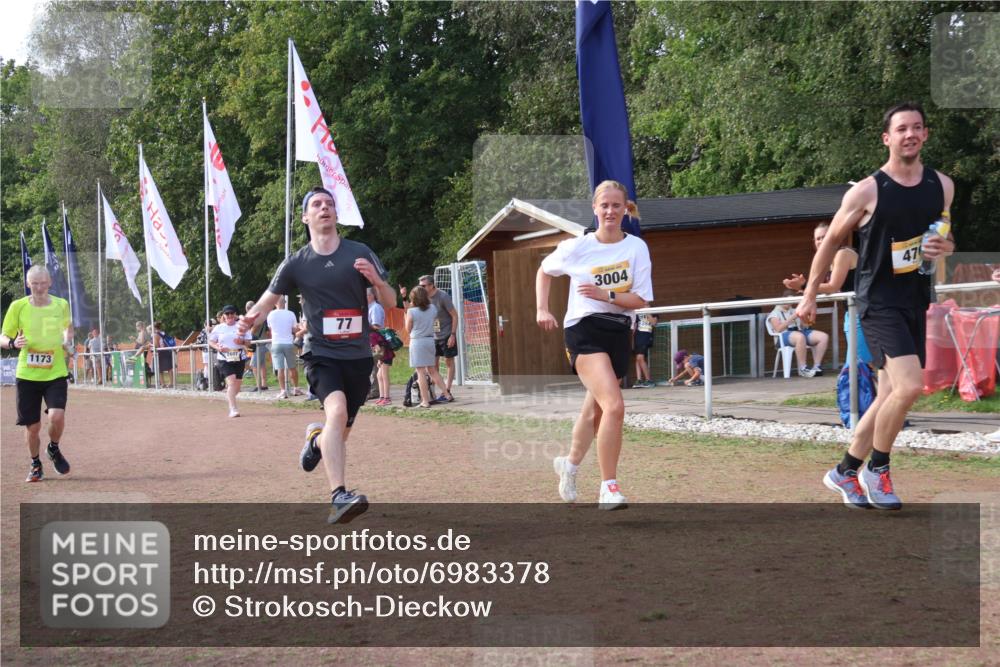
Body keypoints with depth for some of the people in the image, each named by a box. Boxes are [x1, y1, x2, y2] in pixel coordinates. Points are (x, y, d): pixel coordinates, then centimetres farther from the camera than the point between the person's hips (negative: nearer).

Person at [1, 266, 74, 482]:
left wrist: (67, 342, 1)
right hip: (27, 374, 0)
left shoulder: (61, 305, 1)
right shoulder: (18, 307, -3)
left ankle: (54, 449, 13)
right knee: (32, 426, 4)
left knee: (57, 416, -19)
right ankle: (35, 464, 29)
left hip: (55, 373, 0)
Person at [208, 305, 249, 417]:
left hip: (239, 358, 2)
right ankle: (233, 409, -18)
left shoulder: (241, 327, 5)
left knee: (238, 383, 7)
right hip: (225, 359, -2)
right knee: (232, 382, -16)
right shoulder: (219, 328, 5)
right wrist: (218, 347, -11)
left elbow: (248, 341, 6)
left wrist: (242, 342, -17)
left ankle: (229, 397, 39)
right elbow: (210, 341, 9)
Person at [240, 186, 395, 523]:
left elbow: (390, 302, 3)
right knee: (337, 410, -29)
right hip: (321, 354, -2)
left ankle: (316, 437, 48)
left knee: (341, 432, 10)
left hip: (358, 356, 2)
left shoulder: (360, 253, 1)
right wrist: (252, 316, -10)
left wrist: (376, 280, -18)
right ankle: (339, 496, -35)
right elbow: (271, 296, 12)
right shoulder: (297, 263, 0)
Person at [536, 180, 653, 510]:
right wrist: (542, 309, 8)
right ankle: (608, 488, -17)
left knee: (595, 409, 18)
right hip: (584, 329, -4)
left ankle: (570, 464, 44)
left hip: (619, 331, 4)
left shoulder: (637, 247, -2)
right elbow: (544, 270, 16)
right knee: (614, 406, -22)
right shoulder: (577, 247, -3)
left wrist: (606, 295, -19)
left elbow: (641, 300, -5)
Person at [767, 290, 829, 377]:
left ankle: (816, 367, -16)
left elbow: (803, 327, 23)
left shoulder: (793, 311, 29)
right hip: (784, 335, -7)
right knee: (800, 337, -42)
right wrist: (792, 318, -13)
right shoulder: (775, 313, 11)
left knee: (824, 336, -16)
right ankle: (802, 369, -35)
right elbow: (778, 329, -8)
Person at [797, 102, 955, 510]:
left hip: (916, 301, 6)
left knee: (890, 396, 10)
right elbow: (832, 241, 0)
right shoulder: (867, 191, -10)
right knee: (909, 385, -21)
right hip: (878, 302, -6)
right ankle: (877, 469, -1)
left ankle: (845, 473, 25)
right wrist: (809, 296, 4)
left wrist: (946, 248, -4)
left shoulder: (942, 186, 5)